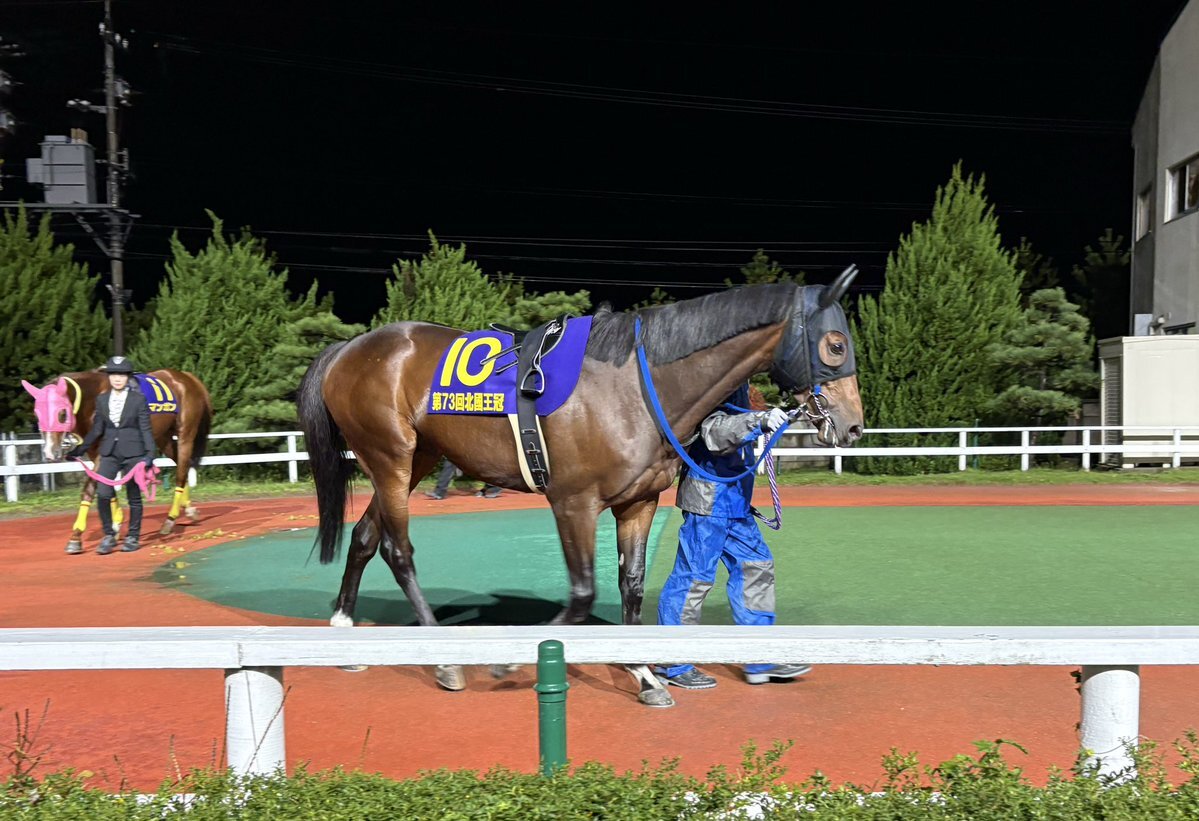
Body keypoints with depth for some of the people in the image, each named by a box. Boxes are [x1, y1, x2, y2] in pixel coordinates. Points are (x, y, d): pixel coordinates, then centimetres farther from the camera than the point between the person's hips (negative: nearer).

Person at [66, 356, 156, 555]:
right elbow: (97, 429, 11)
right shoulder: (102, 399, 6)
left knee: (134, 496, 5)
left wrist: (150, 453, -11)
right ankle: (108, 535, 7)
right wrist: (80, 449, 8)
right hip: (109, 453, 3)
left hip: (133, 453, -3)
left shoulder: (139, 399, -3)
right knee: (103, 494, -8)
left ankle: (133, 537, 17)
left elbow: (145, 429, -4)